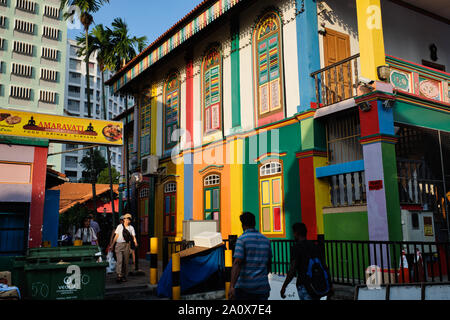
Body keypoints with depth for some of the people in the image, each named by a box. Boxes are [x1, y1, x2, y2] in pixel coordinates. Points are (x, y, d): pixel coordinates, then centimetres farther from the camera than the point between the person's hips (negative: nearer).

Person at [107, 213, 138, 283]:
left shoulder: (131, 228, 11)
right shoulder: (120, 226, 8)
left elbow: (133, 236, 1)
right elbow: (116, 236, 10)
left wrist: (135, 242, -19)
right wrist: (112, 245, 8)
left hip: (127, 245, 2)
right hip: (119, 244, -1)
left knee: (126, 261, 4)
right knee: (119, 260, -14)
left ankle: (124, 276, 14)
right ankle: (119, 275, -15)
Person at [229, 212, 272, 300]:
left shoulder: (242, 239, -7)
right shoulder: (266, 240, 9)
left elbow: (237, 263, -19)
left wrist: (232, 286, -26)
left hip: (244, 287, -4)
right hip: (262, 287, 4)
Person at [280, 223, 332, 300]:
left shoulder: (297, 247, -10)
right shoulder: (314, 246, 9)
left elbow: (292, 270, -17)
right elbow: (324, 267, 8)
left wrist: (283, 287, -10)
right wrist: (329, 285, 16)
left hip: (304, 286, -7)